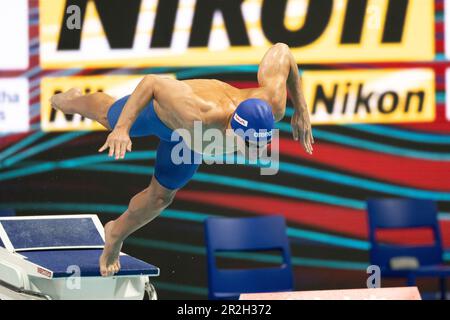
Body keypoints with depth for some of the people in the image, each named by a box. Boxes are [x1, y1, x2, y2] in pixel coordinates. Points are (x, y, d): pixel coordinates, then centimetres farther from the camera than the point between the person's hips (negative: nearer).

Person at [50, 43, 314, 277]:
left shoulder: (271, 107, -42)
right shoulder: (198, 116, -55)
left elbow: (280, 52, -26)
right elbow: (153, 81, -40)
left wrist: (301, 108, -17)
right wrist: (122, 128, -45)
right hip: (159, 111, -3)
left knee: (160, 196, 18)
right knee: (108, 117, 31)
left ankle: (117, 234, 50)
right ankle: (71, 101, 68)